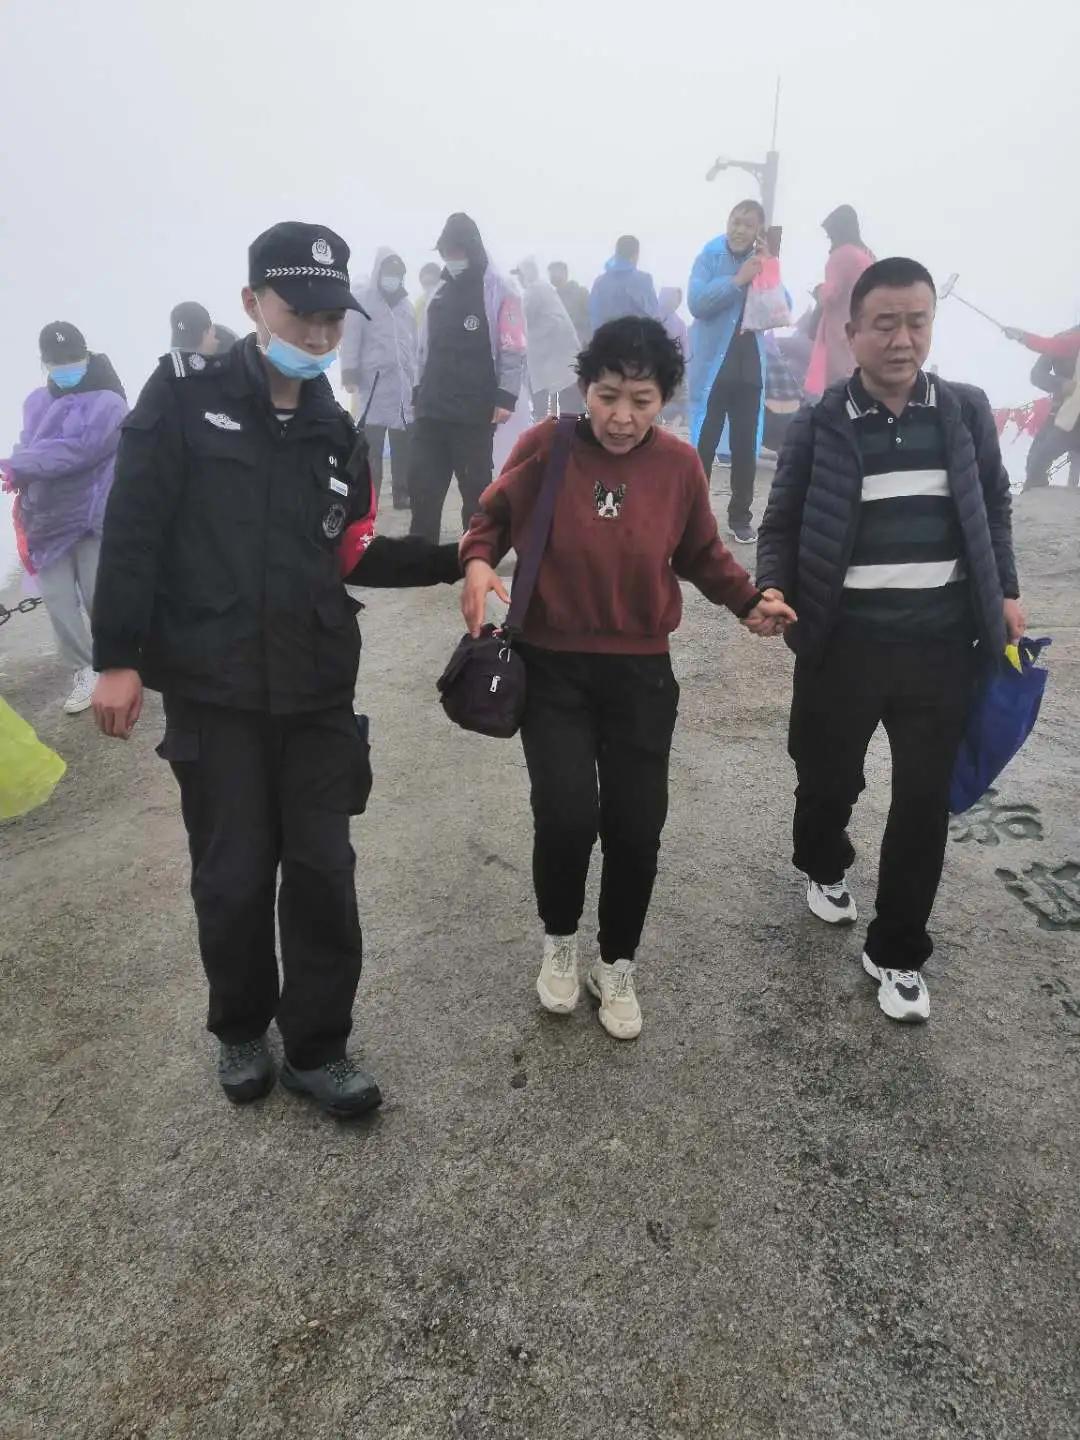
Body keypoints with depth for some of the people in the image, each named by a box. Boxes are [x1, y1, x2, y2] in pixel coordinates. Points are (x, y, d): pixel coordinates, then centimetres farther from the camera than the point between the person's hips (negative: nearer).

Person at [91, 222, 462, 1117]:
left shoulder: (336, 432, 12)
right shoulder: (185, 396, -1)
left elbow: (351, 555, 11)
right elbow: (134, 529, -5)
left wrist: (456, 561, 2)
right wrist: (118, 657, -10)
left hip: (318, 692, 4)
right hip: (212, 690, -3)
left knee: (323, 870, 6)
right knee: (233, 875, 6)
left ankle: (317, 1047, 24)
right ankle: (241, 1028, 32)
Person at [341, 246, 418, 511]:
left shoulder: (406, 305, 17)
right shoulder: (362, 304, 0)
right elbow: (350, 340, -5)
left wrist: (417, 378, 18)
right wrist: (349, 374, -14)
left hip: (404, 385, 5)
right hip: (374, 385, -5)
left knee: (404, 444, 7)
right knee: (372, 446, -2)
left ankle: (403, 494, 16)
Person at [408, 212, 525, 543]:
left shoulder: (499, 290, -3)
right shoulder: (440, 289, 17)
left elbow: (513, 350, -10)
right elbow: (426, 347, 20)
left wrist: (506, 397, -17)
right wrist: (420, 391, 17)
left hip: (475, 411, -6)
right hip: (432, 408, 6)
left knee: (476, 488, 2)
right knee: (422, 485, 5)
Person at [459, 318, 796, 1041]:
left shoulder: (680, 464, -3)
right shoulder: (545, 446, -8)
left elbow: (702, 554, 11)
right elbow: (494, 515, 6)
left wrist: (748, 601, -3)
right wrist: (478, 562, -14)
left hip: (641, 672, 2)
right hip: (552, 667, -2)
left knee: (636, 828, 4)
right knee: (567, 816, -13)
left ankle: (617, 967, 30)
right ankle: (560, 942, 20)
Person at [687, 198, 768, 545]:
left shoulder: (762, 261, 9)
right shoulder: (709, 256, -2)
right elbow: (697, 303, -18)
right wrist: (737, 280, -24)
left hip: (750, 368, 4)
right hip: (712, 366, -4)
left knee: (745, 445, 8)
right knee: (703, 445, -3)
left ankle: (740, 517, 18)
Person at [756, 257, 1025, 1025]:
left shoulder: (967, 409, 4)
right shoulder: (819, 424, -3)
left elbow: (994, 506, 15)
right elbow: (782, 524, 2)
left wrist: (1005, 592, 8)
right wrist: (772, 592, -16)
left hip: (940, 641, 2)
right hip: (845, 640, -1)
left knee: (925, 800, 7)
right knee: (829, 777, 14)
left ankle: (897, 952, 24)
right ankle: (825, 867, 48)